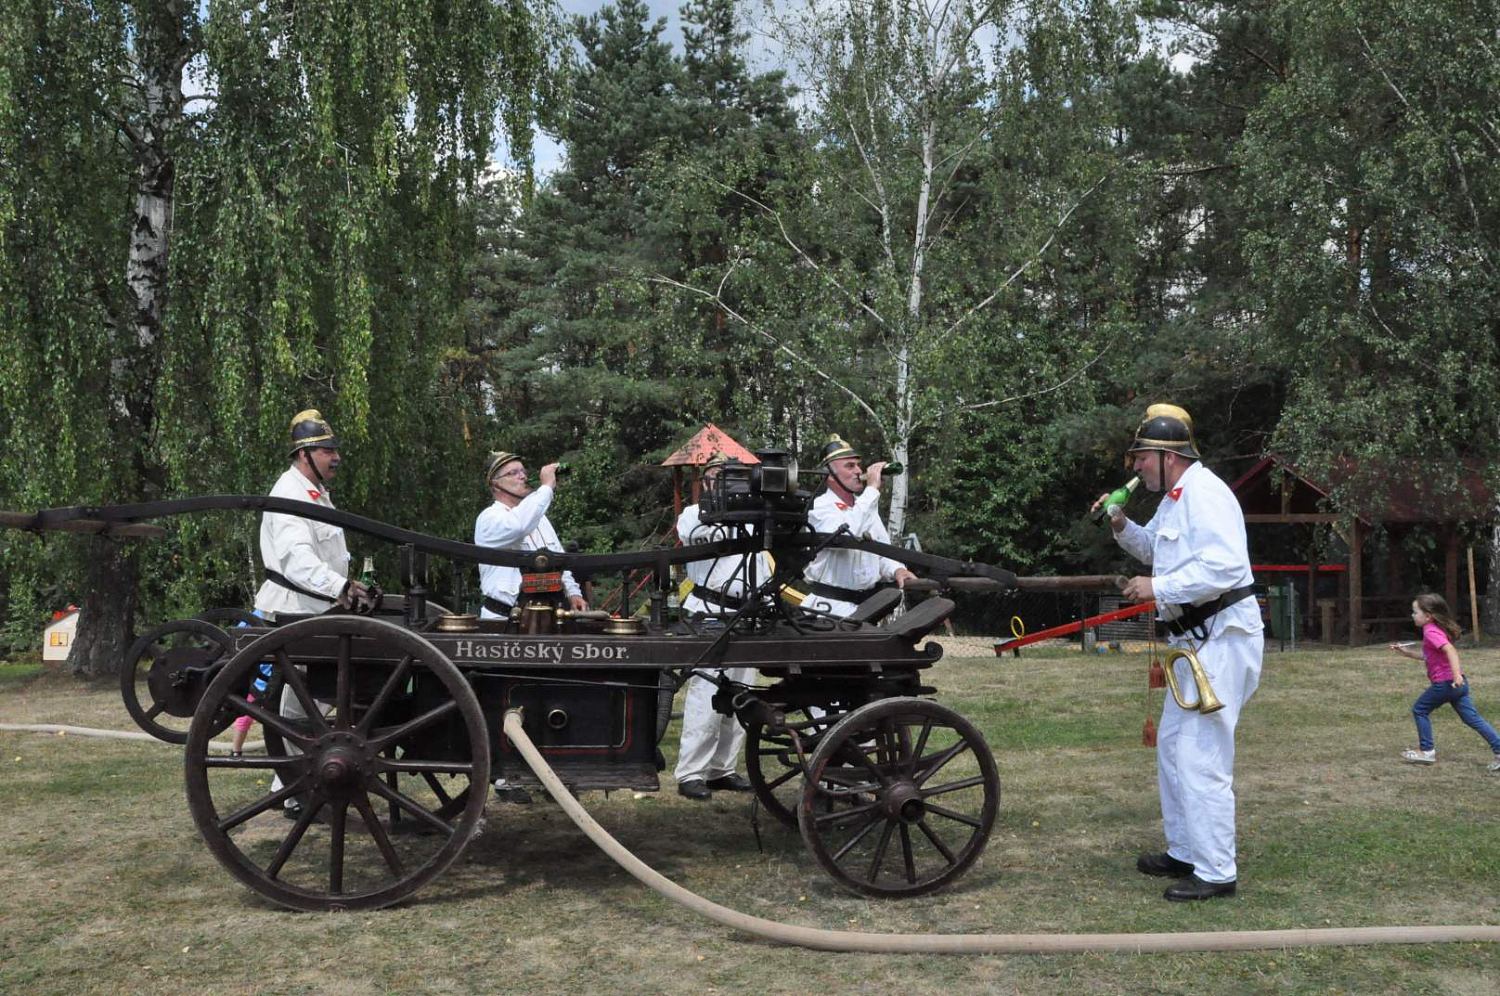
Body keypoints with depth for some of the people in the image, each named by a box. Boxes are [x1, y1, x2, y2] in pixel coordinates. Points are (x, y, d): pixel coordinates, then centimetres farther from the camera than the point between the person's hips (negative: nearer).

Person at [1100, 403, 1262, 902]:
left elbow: (1224, 564, -29)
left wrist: (1157, 588, -22)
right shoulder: (1174, 498, 15)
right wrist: (1123, 526, 12)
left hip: (1222, 638, -11)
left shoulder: (1204, 493, -17)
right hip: (1195, 639, 11)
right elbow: (1156, 548, 31)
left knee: (1201, 757, -9)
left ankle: (1216, 872, 0)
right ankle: (1185, 852, 29)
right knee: (1172, 745, 17)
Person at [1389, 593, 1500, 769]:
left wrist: (1457, 674, -38)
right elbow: (1428, 656, 29)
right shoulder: (1436, 630, 17)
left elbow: (1450, 650, -28)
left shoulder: (1431, 632, -13)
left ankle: (1427, 751, 11)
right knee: (1473, 718, 8)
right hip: (1458, 683, 9)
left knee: (1419, 710, 6)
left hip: (1444, 683, -9)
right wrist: (1407, 652, 23)